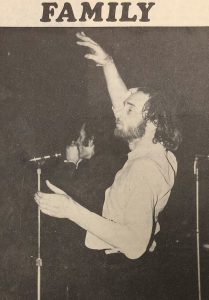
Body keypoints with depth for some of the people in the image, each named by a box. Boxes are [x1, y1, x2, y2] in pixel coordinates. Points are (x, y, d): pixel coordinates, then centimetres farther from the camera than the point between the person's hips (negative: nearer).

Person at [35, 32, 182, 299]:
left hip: (124, 275, -9)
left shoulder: (144, 169, -27)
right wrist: (108, 64, 12)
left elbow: (135, 244, -34)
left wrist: (74, 211, -34)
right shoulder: (157, 151, 0)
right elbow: (122, 107, 15)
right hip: (141, 269, 9)